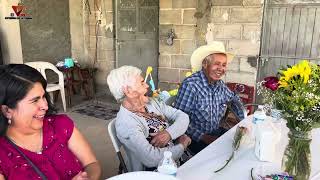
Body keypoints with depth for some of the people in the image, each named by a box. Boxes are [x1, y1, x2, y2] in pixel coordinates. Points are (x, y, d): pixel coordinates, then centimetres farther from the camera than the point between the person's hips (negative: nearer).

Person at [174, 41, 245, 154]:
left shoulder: (220, 85, 4)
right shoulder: (190, 85, -20)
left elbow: (234, 99, 25)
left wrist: (244, 120, 13)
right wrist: (203, 137, -23)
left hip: (216, 133, 7)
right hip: (196, 139, -7)